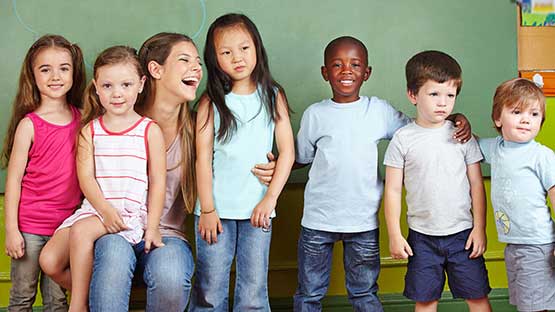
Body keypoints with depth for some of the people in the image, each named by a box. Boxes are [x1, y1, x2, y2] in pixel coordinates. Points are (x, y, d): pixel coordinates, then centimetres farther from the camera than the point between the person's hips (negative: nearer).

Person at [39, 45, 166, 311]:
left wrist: (152, 226, -10)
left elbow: (157, 181, -1)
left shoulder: (150, 131, 1)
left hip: (131, 211, -4)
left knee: (81, 230, -29)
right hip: (94, 207, 4)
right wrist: (105, 210, -18)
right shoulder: (89, 130, 8)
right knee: (49, 261, -11)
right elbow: (86, 176, -1)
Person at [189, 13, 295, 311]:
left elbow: (287, 151, 2)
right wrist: (207, 209, -6)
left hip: (257, 209, 1)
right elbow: (203, 158, 0)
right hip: (217, 209, 0)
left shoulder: (273, 97, 5)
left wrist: (270, 198, -6)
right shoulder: (211, 103, 2)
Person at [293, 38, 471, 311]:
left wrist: (457, 121, -9)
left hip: (363, 221, 0)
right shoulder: (315, 114, -2)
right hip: (318, 220, 0)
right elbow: (301, 158, 7)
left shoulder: (379, 110, -1)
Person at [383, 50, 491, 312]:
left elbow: (476, 185, 4)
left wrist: (479, 228, 0)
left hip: (462, 233, 1)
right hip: (421, 236, -1)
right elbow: (393, 190, -2)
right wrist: (394, 235, -4)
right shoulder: (403, 139, -4)